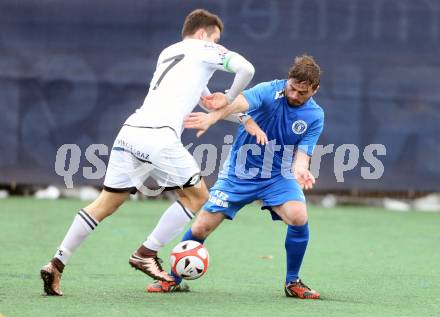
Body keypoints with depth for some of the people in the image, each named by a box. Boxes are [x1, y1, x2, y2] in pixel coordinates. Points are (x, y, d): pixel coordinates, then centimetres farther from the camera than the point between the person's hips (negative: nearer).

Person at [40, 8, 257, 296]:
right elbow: (246, 69, -4)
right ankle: (146, 254, 7)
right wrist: (228, 100, 14)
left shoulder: (167, 53, 32)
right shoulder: (204, 50, 11)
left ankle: (56, 265, 5)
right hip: (159, 135, -7)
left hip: (130, 132, 7)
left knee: (106, 204, 12)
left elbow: (194, 88, 38)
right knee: (197, 196, 11)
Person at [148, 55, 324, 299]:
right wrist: (213, 117, -60)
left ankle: (293, 283, -4)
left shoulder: (315, 116, -9)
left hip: (278, 177, 1)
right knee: (202, 227, -6)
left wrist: (300, 169, -41)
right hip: (239, 173, -1)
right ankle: (174, 279, 20)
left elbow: (302, 155, -15)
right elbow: (241, 103, -39)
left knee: (299, 217, -26)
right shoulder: (270, 91, -19)